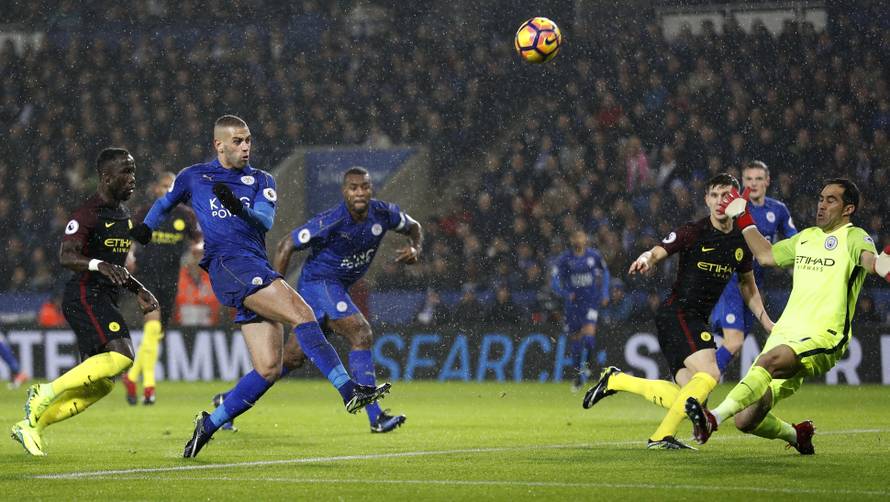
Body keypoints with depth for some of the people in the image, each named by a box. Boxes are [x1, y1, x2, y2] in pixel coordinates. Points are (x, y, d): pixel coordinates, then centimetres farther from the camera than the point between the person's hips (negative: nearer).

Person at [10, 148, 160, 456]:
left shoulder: (122, 214, 19)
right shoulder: (89, 213, -11)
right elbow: (66, 256, -23)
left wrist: (138, 290, 23)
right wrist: (99, 265, -39)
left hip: (104, 302, 9)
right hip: (85, 296, -9)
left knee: (101, 385, 4)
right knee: (121, 356, -27)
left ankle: (31, 425, 12)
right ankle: (47, 393, -16)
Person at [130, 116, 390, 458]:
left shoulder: (261, 181, 19)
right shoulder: (193, 178, 15)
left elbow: (266, 220, 0)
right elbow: (166, 203, 36)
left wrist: (239, 208, -18)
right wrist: (147, 226, 22)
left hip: (258, 270, 5)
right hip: (227, 263, -5)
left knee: (268, 368, -5)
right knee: (300, 312, -25)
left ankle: (210, 424, 10)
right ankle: (349, 389, -35)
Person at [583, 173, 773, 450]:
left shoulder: (741, 242, 9)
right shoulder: (693, 232, -9)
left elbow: (748, 284, 23)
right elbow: (657, 252, -14)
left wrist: (765, 320, 15)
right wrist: (645, 259, -38)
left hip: (697, 320, 7)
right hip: (677, 311, -7)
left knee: (687, 394, 2)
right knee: (708, 374, -24)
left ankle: (615, 380, 17)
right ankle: (663, 435, -17)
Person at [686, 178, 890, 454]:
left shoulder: (853, 237, 0)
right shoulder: (806, 237, 22)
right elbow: (767, 255, 36)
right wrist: (743, 220, 35)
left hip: (822, 338, -7)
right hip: (784, 333, 7)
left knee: (769, 361, -38)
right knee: (746, 421, -4)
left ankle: (715, 418, -48)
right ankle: (796, 434, 25)